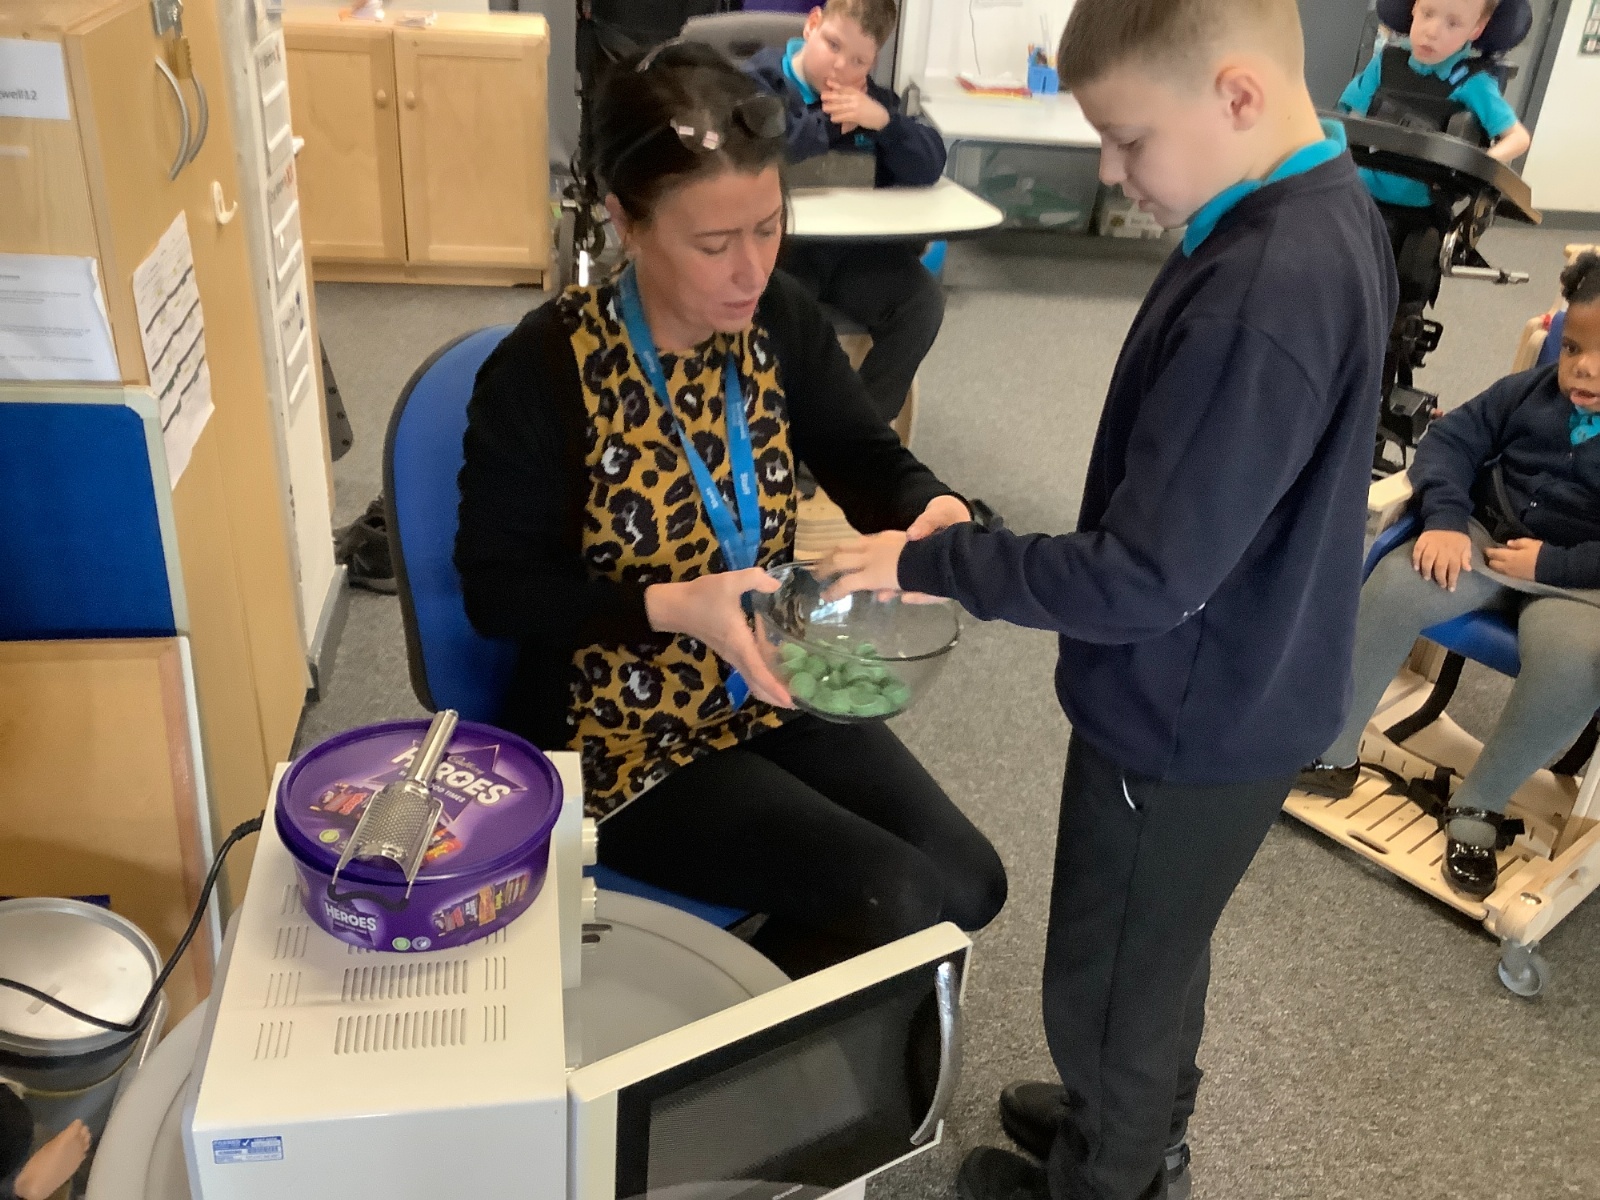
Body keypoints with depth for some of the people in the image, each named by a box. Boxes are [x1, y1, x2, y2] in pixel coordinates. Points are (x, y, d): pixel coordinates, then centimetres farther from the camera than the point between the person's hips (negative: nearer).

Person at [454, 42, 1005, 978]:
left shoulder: (778, 318, -6)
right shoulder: (542, 371, -21)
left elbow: (866, 459, 2)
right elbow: (496, 592, -16)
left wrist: (934, 512, -22)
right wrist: (672, 607, -30)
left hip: (773, 694, 6)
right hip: (624, 732, -6)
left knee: (969, 882, 0)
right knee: (902, 901, -15)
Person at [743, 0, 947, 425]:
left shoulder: (872, 98, 12)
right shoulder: (759, 81, -3)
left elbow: (930, 167, 4)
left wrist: (884, 120, -14)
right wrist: (829, 122, -14)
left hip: (853, 246, 5)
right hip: (777, 243, -5)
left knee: (923, 300, -16)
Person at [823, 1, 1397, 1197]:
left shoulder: (1259, 300, -33)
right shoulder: (1333, 210, -1)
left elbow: (1141, 579, -29)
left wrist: (929, 561, -20)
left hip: (1184, 721, -9)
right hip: (1241, 693, 9)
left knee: (1109, 982, 16)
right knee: (1158, 955, 29)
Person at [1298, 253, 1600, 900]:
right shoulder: (1530, 391, 5)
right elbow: (1452, 439, 4)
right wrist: (1444, 519, -13)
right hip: (1484, 538, 3)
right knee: (1395, 588, -27)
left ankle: (1478, 805, -12)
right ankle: (1331, 754, -13)